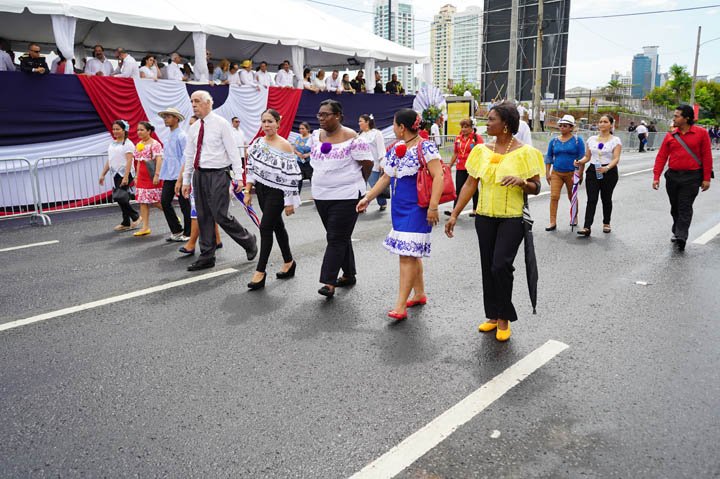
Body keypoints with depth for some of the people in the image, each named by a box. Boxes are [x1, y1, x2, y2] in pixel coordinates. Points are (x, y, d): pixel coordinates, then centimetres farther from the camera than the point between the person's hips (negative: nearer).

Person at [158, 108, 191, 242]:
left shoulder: (181, 136, -10)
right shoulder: (169, 137, 15)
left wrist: (181, 177, -19)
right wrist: (163, 174, 15)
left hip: (179, 176, -8)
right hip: (169, 177, 8)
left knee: (184, 205, 1)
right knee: (165, 202, 6)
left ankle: (187, 233, 12)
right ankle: (176, 231, 18)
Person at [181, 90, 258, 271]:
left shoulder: (221, 123, -6)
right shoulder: (193, 128, 12)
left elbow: (233, 151, -9)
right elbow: (189, 155, 17)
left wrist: (239, 176, -16)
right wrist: (186, 180, 15)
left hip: (217, 174, -6)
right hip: (199, 174, 6)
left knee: (221, 215, -8)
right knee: (203, 217, 8)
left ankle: (249, 241, 14)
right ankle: (207, 257, 16)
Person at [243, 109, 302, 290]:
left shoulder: (284, 146, -15)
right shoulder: (258, 142, 4)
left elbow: (290, 176, -15)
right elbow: (252, 168, 11)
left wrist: (290, 202, -16)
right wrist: (248, 191, 7)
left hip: (277, 193, -6)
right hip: (261, 190, 6)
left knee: (265, 227, -9)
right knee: (277, 226, 15)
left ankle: (260, 271, -2)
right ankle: (289, 262, 29)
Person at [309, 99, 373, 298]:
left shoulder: (352, 138, -13)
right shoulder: (315, 135, 7)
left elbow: (367, 163, -8)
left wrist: (354, 181, 5)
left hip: (346, 196, -6)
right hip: (321, 195, 7)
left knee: (336, 239, -8)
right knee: (341, 237, 16)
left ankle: (329, 282, -7)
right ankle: (349, 274, 28)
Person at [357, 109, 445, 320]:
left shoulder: (425, 147, -12)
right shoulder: (395, 149, 13)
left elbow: (438, 177, -18)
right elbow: (386, 177, 19)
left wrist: (433, 206, -25)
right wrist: (368, 197, 15)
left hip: (417, 209, -8)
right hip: (399, 207, 8)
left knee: (408, 254, -10)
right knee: (411, 252, 14)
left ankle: (400, 306, -8)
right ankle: (419, 294, 28)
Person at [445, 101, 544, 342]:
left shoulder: (524, 152, -6)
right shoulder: (482, 151, 5)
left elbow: (536, 188, -2)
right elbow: (469, 185, 5)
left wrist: (522, 181, -24)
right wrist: (454, 215, 1)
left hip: (512, 218, -4)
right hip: (485, 217, 4)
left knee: (501, 266, -13)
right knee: (488, 267, 9)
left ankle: (504, 319, 7)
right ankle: (493, 316, 25)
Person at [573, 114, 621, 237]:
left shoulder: (615, 140, -1)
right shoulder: (591, 139, 10)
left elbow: (616, 159, -12)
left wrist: (607, 168, -30)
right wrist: (580, 162, -9)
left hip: (609, 172, -2)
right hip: (592, 171, 2)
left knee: (606, 199, 10)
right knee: (591, 199, -8)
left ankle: (606, 224, 28)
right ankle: (586, 227, -15)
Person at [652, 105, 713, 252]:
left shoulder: (701, 133, -4)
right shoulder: (670, 135, 3)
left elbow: (707, 156, -4)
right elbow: (661, 157, 2)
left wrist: (706, 178, -7)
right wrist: (656, 177, -4)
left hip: (691, 177, -4)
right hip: (672, 176, 4)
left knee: (685, 208, -6)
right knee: (675, 207, 14)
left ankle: (681, 237, -8)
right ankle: (676, 231, 30)